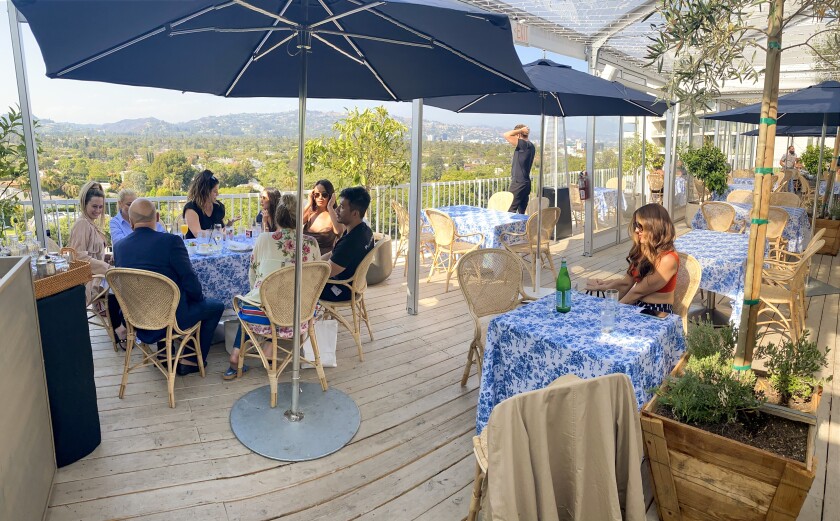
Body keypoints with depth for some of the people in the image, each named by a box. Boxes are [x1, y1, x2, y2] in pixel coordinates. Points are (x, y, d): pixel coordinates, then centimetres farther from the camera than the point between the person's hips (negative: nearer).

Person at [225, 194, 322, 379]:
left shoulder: (263, 239, -3)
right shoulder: (311, 243, -2)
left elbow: (252, 276, 7)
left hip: (263, 315, 0)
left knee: (249, 303, 33)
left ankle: (236, 356, 28)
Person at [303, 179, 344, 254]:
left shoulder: (335, 215, -3)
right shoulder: (310, 212, 9)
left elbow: (339, 232, -25)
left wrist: (330, 207, -15)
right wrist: (309, 204, -6)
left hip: (325, 257, -2)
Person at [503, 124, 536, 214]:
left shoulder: (523, 144, -15)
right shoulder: (530, 146, 13)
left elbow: (506, 135, -17)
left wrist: (520, 130, -9)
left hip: (518, 184, -9)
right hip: (526, 183, 9)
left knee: (509, 212, -8)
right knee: (521, 212, 11)